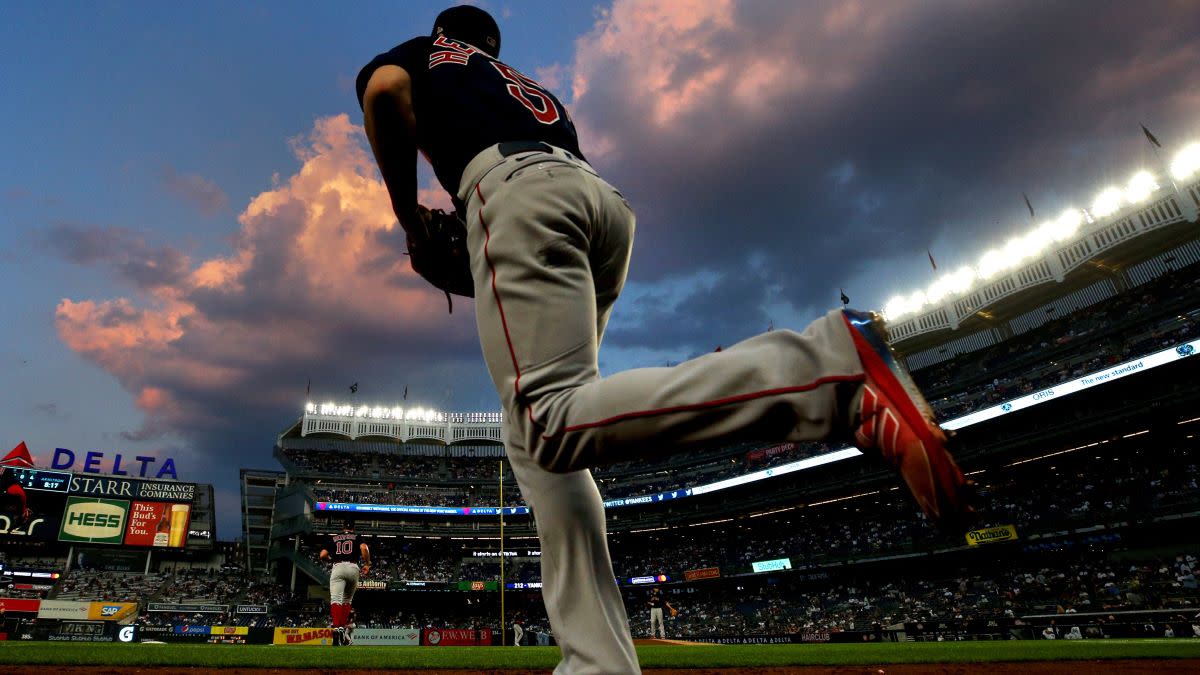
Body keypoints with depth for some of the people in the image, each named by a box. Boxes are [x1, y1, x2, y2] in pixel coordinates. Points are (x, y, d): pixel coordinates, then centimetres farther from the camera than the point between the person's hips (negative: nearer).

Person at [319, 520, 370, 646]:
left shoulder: (333, 538, 21)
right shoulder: (357, 537, 16)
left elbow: (323, 556, 10)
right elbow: (364, 548, -6)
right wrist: (367, 564, 4)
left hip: (337, 568, -1)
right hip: (353, 568, 1)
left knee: (336, 600, -15)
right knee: (347, 600, 19)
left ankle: (337, 628, -37)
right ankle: (345, 628, 9)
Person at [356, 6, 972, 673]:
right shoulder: (532, 87, 42)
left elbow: (384, 91, 4)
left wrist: (410, 218, 13)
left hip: (515, 184, -7)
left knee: (551, 423, -26)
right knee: (533, 435, 5)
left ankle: (832, 366, -36)